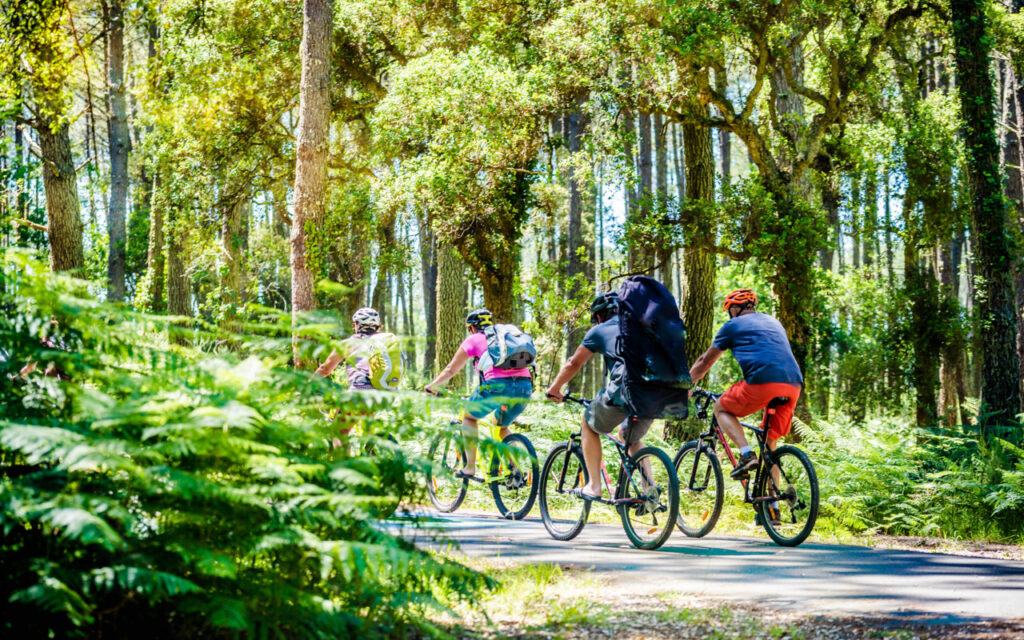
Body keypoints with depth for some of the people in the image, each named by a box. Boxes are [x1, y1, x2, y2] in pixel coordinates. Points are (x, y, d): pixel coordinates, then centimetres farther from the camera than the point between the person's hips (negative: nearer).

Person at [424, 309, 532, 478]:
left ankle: (470, 467, 14)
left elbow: (451, 370, 24)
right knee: (502, 426, 28)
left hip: (497, 384, -5)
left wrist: (431, 386, 41)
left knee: (469, 416, 21)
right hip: (525, 387, 5)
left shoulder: (474, 340, 17)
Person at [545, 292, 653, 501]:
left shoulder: (599, 330, 18)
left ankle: (594, 486, 14)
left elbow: (574, 364, 25)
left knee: (589, 424, 22)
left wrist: (554, 388, 40)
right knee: (632, 437, 31)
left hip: (624, 389, -5)